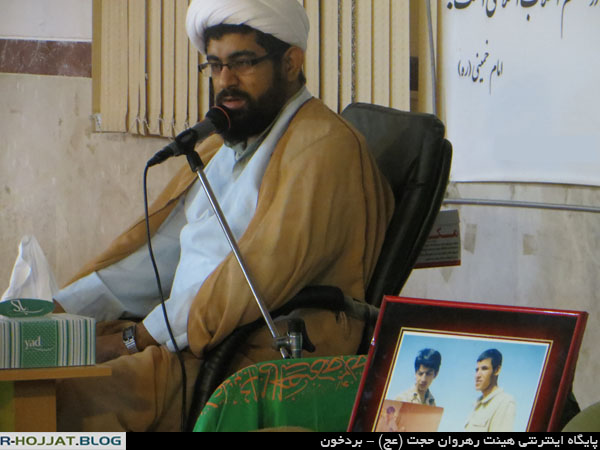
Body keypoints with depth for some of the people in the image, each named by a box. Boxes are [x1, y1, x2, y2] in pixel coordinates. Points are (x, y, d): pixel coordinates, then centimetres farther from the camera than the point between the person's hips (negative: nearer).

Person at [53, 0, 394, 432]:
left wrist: (143, 336, -16)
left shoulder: (323, 144, -8)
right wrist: (59, 310, 6)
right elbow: (159, 249, 20)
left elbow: (265, 271, -17)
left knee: (73, 399, -28)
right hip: (186, 340, 9)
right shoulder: (221, 145, 22)